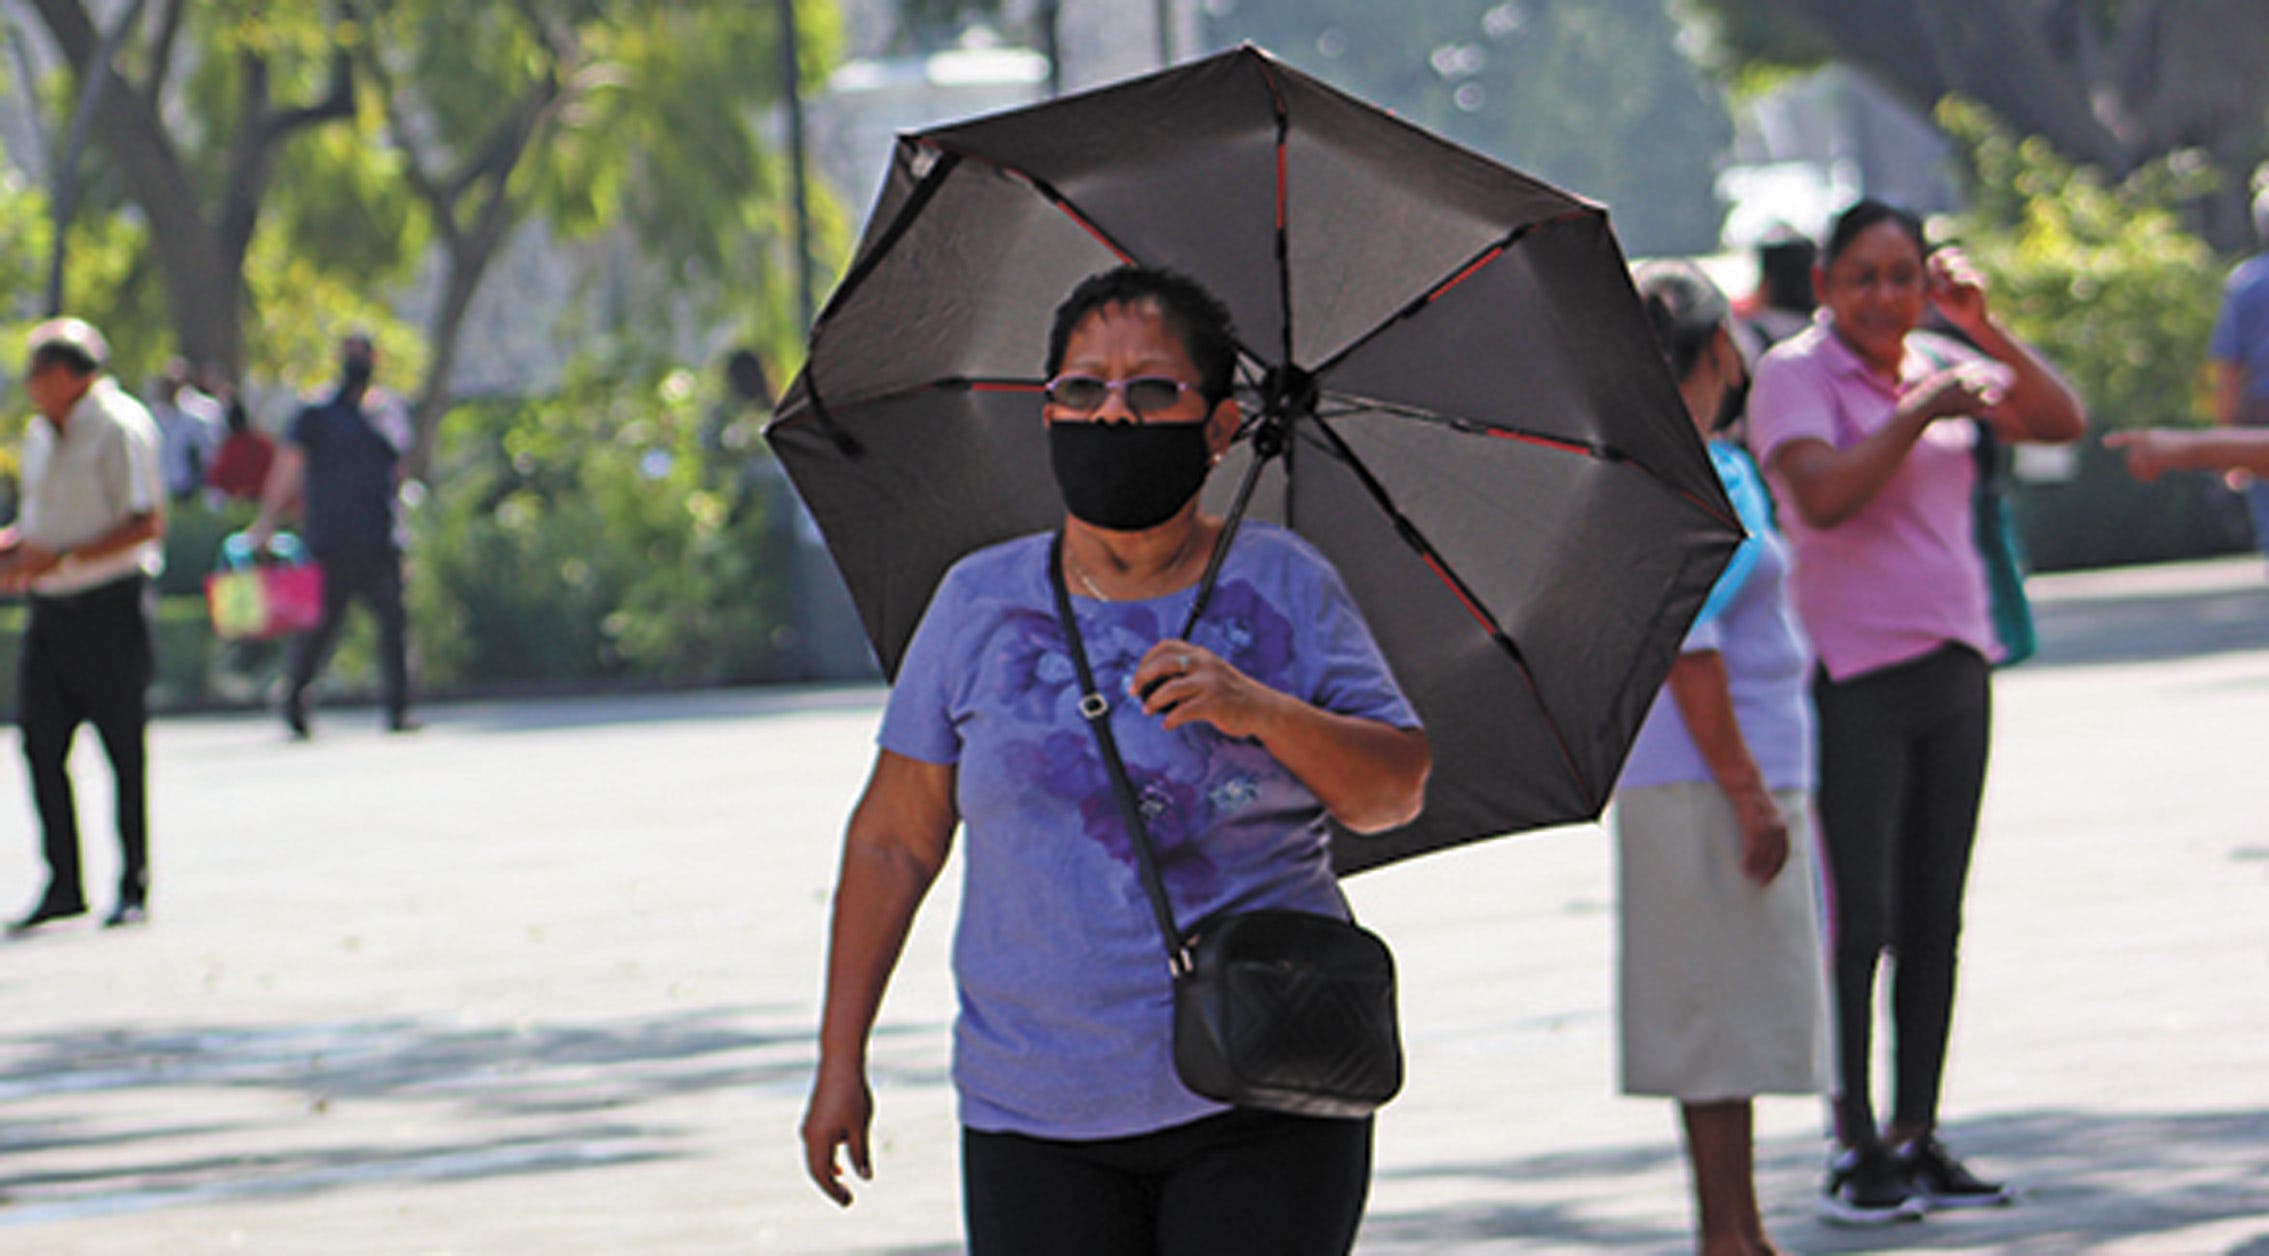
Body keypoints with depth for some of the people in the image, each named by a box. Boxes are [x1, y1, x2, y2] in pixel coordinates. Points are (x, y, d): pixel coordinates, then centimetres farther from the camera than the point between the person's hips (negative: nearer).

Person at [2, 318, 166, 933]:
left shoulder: (120, 427, -10)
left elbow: (146, 524, -16)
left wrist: (62, 558, -20)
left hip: (109, 605, -7)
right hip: (51, 607, 7)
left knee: (124, 749, -1)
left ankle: (133, 887, 6)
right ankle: (63, 886, 5)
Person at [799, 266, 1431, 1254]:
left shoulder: (1281, 588, 4)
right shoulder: (981, 606, 5)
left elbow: (1397, 791, -1)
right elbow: (893, 842, 10)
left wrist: (1262, 711, -18)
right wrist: (841, 1060, 10)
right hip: (1038, 1121, 1)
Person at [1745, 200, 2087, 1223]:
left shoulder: (1937, 365, 12)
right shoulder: (1795, 373, -5)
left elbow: (2062, 421, 5)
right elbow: (1822, 494, -21)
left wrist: (1984, 329, -5)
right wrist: (1920, 412, -24)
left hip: (1953, 668, 6)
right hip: (1853, 677, -6)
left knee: (1933, 919, 8)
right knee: (1857, 920, -8)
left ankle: (1918, 1139, 13)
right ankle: (1855, 1150, -4)